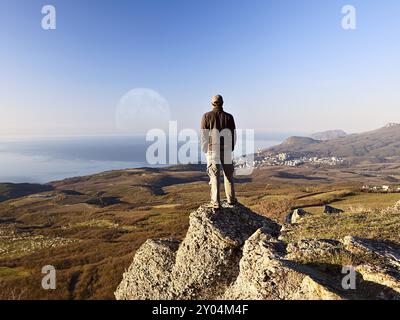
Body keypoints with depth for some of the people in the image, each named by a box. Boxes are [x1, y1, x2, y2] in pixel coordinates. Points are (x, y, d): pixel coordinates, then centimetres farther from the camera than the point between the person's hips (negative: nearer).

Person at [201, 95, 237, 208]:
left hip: (212, 150, -1)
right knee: (228, 175, 14)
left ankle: (216, 202, 2)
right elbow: (233, 135, 0)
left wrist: (205, 151, 4)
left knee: (215, 176, 2)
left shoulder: (206, 116, -4)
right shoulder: (229, 117, 0)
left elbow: (204, 135, -5)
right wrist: (231, 149, 14)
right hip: (226, 150, 1)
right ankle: (231, 199, 21)